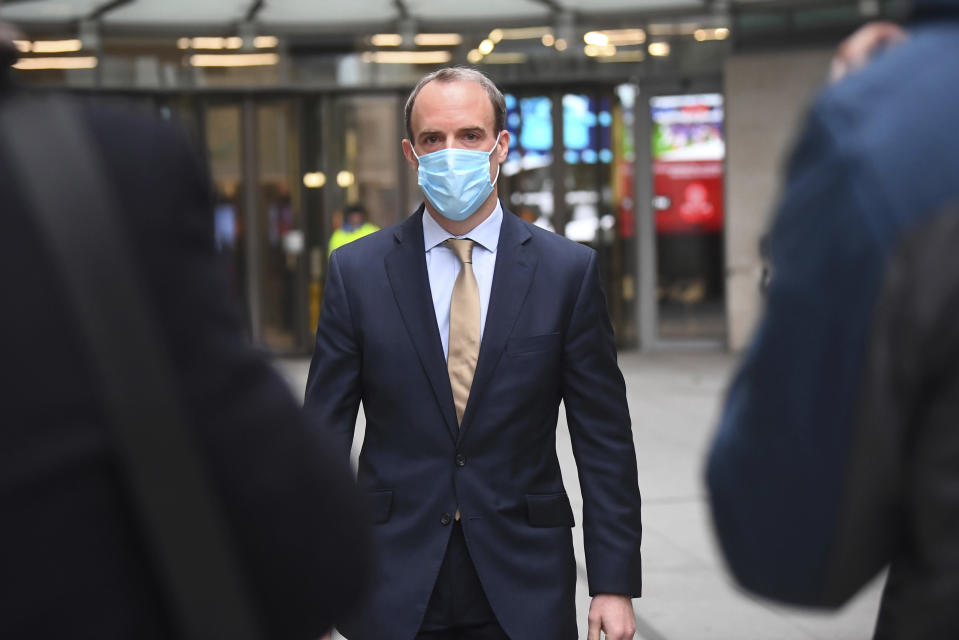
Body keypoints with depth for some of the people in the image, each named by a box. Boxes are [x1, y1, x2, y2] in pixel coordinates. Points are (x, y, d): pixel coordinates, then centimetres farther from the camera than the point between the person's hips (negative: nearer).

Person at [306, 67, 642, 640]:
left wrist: (614, 583, -4)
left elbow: (605, 441, 0)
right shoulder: (358, 270, 0)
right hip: (394, 593, 0)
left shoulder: (568, 270, -1)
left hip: (524, 593, 0)